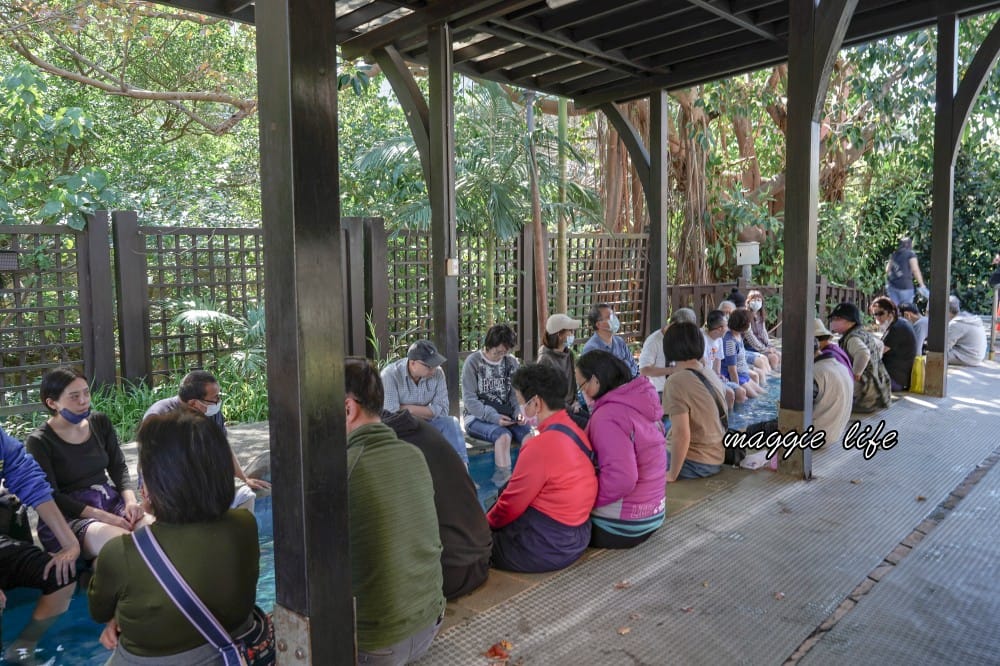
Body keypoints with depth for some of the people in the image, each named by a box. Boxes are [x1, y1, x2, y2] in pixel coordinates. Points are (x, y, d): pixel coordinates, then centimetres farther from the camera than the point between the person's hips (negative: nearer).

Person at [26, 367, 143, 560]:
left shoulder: (100, 423, 7)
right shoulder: (39, 442, -7)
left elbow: (119, 468, 9)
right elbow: (51, 497, -11)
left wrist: (131, 501, -12)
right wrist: (103, 517, -21)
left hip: (111, 501, 5)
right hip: (67, 516, -5)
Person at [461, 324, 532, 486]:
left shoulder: (511, 362, 9)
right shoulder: (473, 362, -6)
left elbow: (515, 394, 12)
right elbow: (469, 400, -10)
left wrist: (518, 413, -10)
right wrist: (493, 417, -22)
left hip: (505, 416, 4)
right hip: (477, 417, -4)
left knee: (527, 434, -25)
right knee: (504, 435, -33)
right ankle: (504, 479, -26)